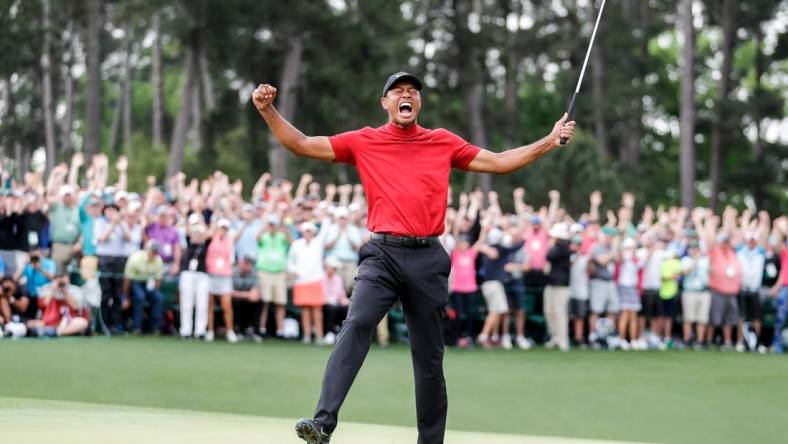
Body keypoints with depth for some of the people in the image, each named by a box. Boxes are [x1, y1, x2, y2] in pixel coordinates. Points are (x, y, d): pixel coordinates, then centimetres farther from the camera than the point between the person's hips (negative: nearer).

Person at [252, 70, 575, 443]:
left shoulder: (443, 143, 14)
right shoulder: (363, 142, 10)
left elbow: (499, 162, 17)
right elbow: (301, 144, 9)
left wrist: (550, 142, 11)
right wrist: (268, 111, -3)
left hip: (428, 259, 2)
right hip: (383, 255, -2)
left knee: (429, 356, 6)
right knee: (356, 326, -24)